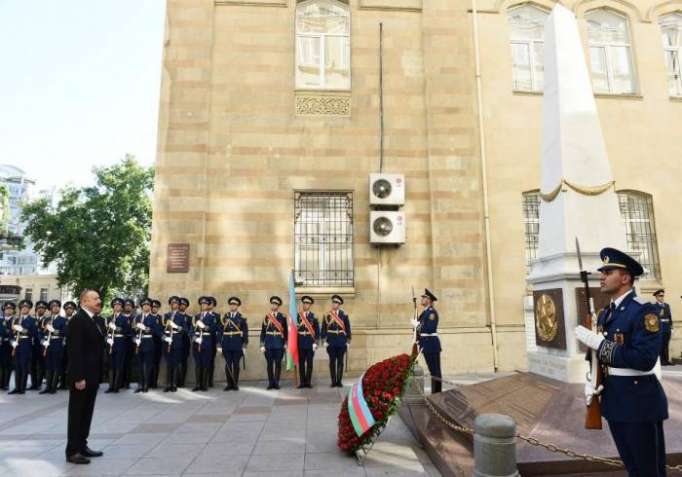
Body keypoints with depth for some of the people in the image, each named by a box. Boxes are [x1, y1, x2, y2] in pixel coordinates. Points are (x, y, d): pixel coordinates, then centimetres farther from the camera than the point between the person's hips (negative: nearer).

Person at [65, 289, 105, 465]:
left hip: (93, 374, 8)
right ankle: (72, 451, 13)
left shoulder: (96, 320, 12)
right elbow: (75, 351, -20)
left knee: (87, 412, 16)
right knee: (76, 412, 3)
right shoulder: (77, 320, -15)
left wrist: (98, 374, 11)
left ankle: (82, 445, 27)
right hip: (81, 376, -8)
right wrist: (78, 377, -22)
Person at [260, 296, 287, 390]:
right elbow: (263, 331, 4)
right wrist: (262, 345, -1)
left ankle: (276, 382, 9)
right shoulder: (266, 317, 5)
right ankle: (270, 383, 12)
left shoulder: (282, 317, 3)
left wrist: (285, 343, 0)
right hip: (268, 344, 1)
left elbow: (285, 331, 4)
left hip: (279, 344, -1)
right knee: (269, 364, 4)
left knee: (278, 363, 1)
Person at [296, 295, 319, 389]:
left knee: (309, 362, 3)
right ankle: (302, 382, 10)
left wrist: (315, 342, -6)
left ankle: (308, 382, 9)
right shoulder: (298, 315, 6)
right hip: (300, 342, 1)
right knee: (301, 363, 3)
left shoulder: (313, 316, 3)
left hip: (310, 342, -1)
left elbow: (317, 330, 1)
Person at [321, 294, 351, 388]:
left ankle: (339, 381, 11)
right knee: (332, 361, 3)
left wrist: (348, 341, 1)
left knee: (340, 361, 4)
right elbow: (324, 328, 2)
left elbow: (348, 328, 4)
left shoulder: (344, 315, 3)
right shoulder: (327, 315, 2)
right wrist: (324, 340, -4)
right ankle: (333, 381, 8)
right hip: (331, 341, 0)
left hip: (341, 341, 0)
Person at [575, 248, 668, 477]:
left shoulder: (644, 311, -15)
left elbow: (645, 360, -25)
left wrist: (598, 342, -25)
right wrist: (591, 382, 0)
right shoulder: (604, 314, 9)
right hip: (614, 401, 7)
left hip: (640, 402, -7)